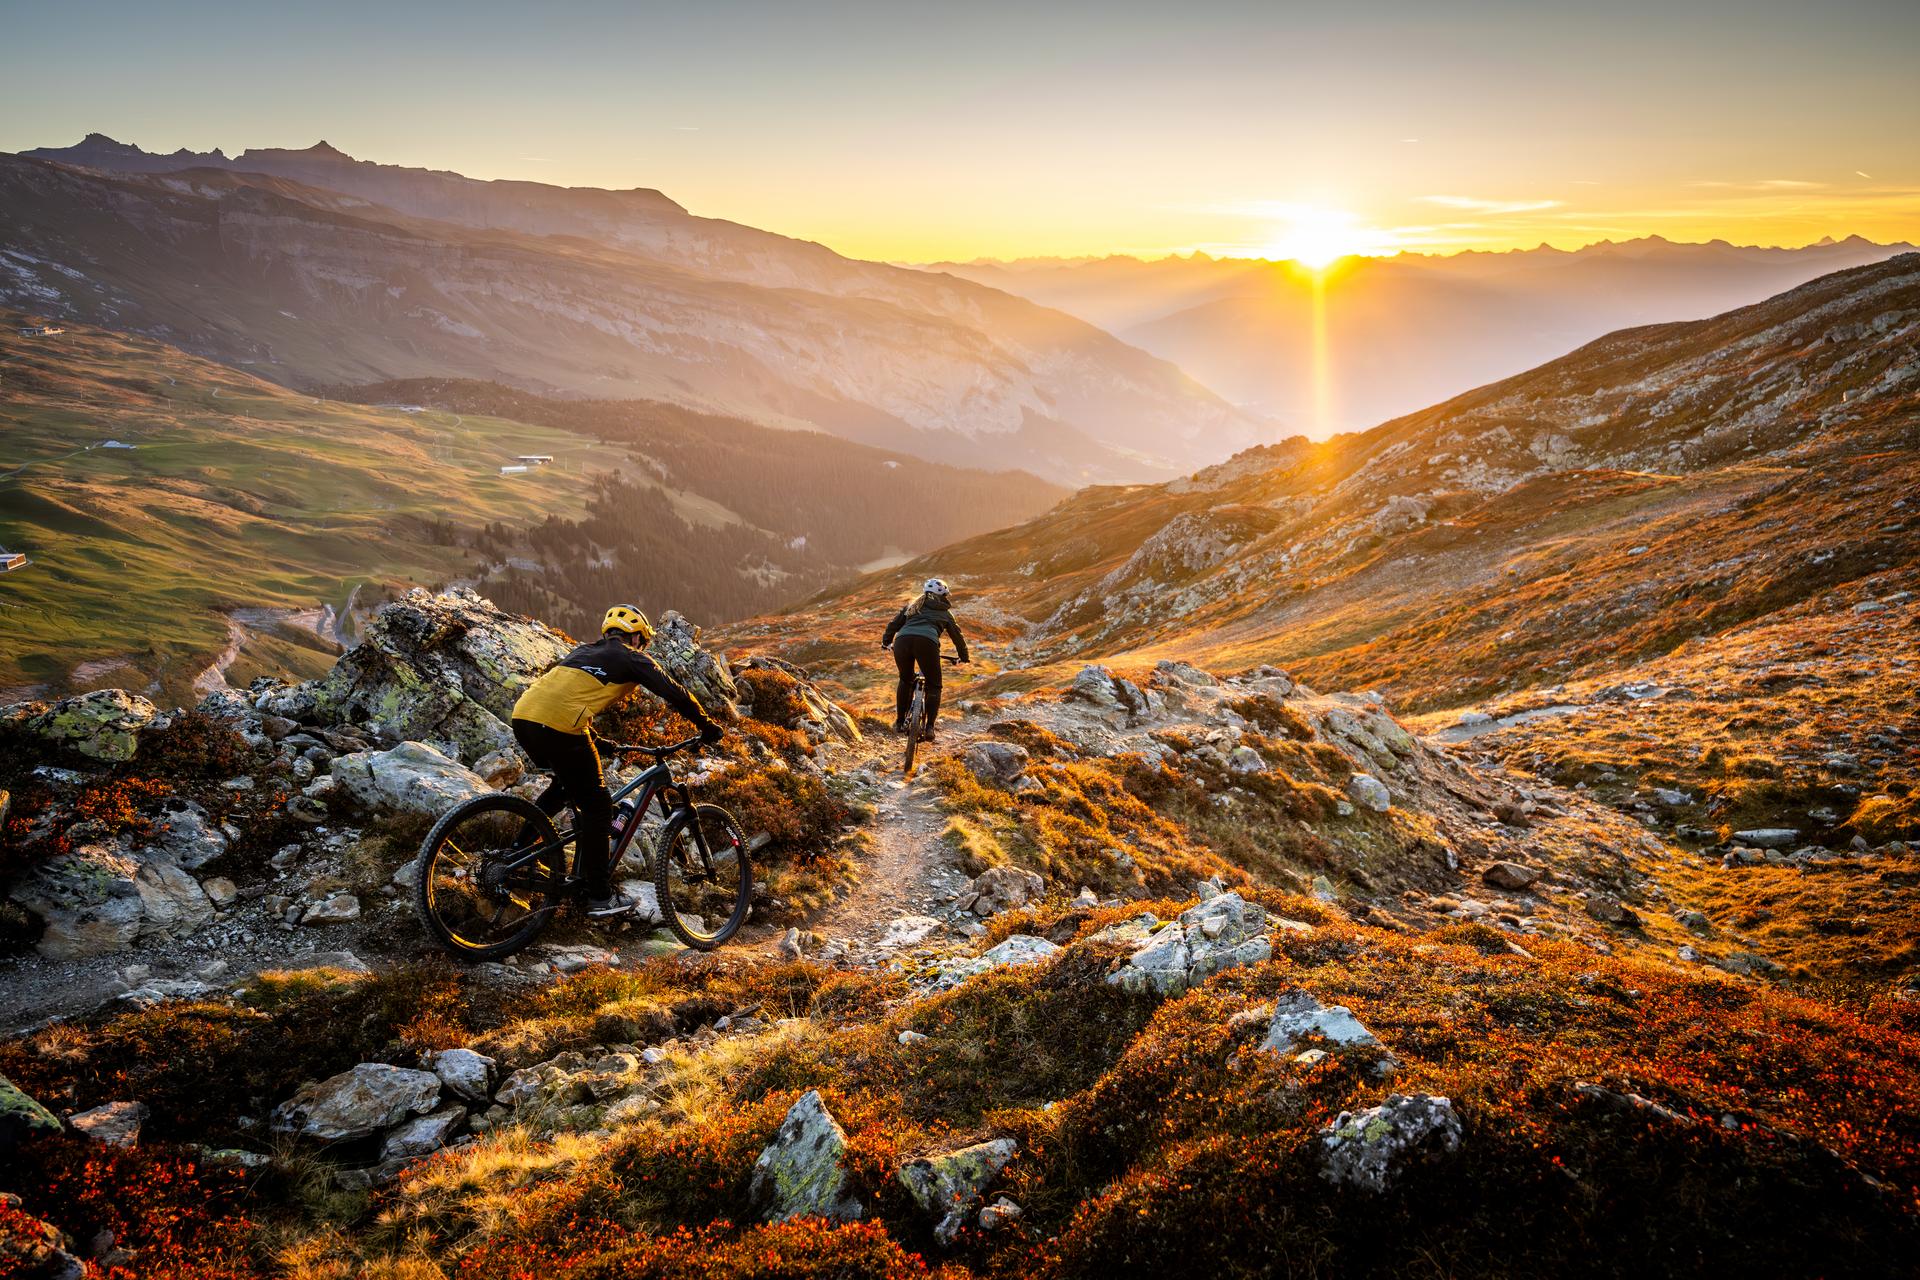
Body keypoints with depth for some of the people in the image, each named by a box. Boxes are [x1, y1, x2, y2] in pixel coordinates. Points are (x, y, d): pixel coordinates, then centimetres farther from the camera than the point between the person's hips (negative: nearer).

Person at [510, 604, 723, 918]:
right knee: (596, 806, 5)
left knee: (566, 784, 32)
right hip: (558, 726, -8)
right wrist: (707, 726, 21)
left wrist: (592, 737, 49)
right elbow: (674, 693, 9)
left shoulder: (585, 650, 31)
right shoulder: (631, 658, 12)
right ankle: (600, 898, 9)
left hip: (522, 716, 8)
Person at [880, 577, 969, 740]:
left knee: (905, 681, 26)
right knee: (933, 686, 13)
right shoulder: (945, 613, 30)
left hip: (902, 641, 3)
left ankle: (900, 722, 24)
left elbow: (894, 624, 28)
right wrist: (963, 656, 49)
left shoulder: (912, 605, 33)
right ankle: (929, 726, -2)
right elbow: (957, 636, 35)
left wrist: (886, 641, 43)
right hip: (927, 642, -2)